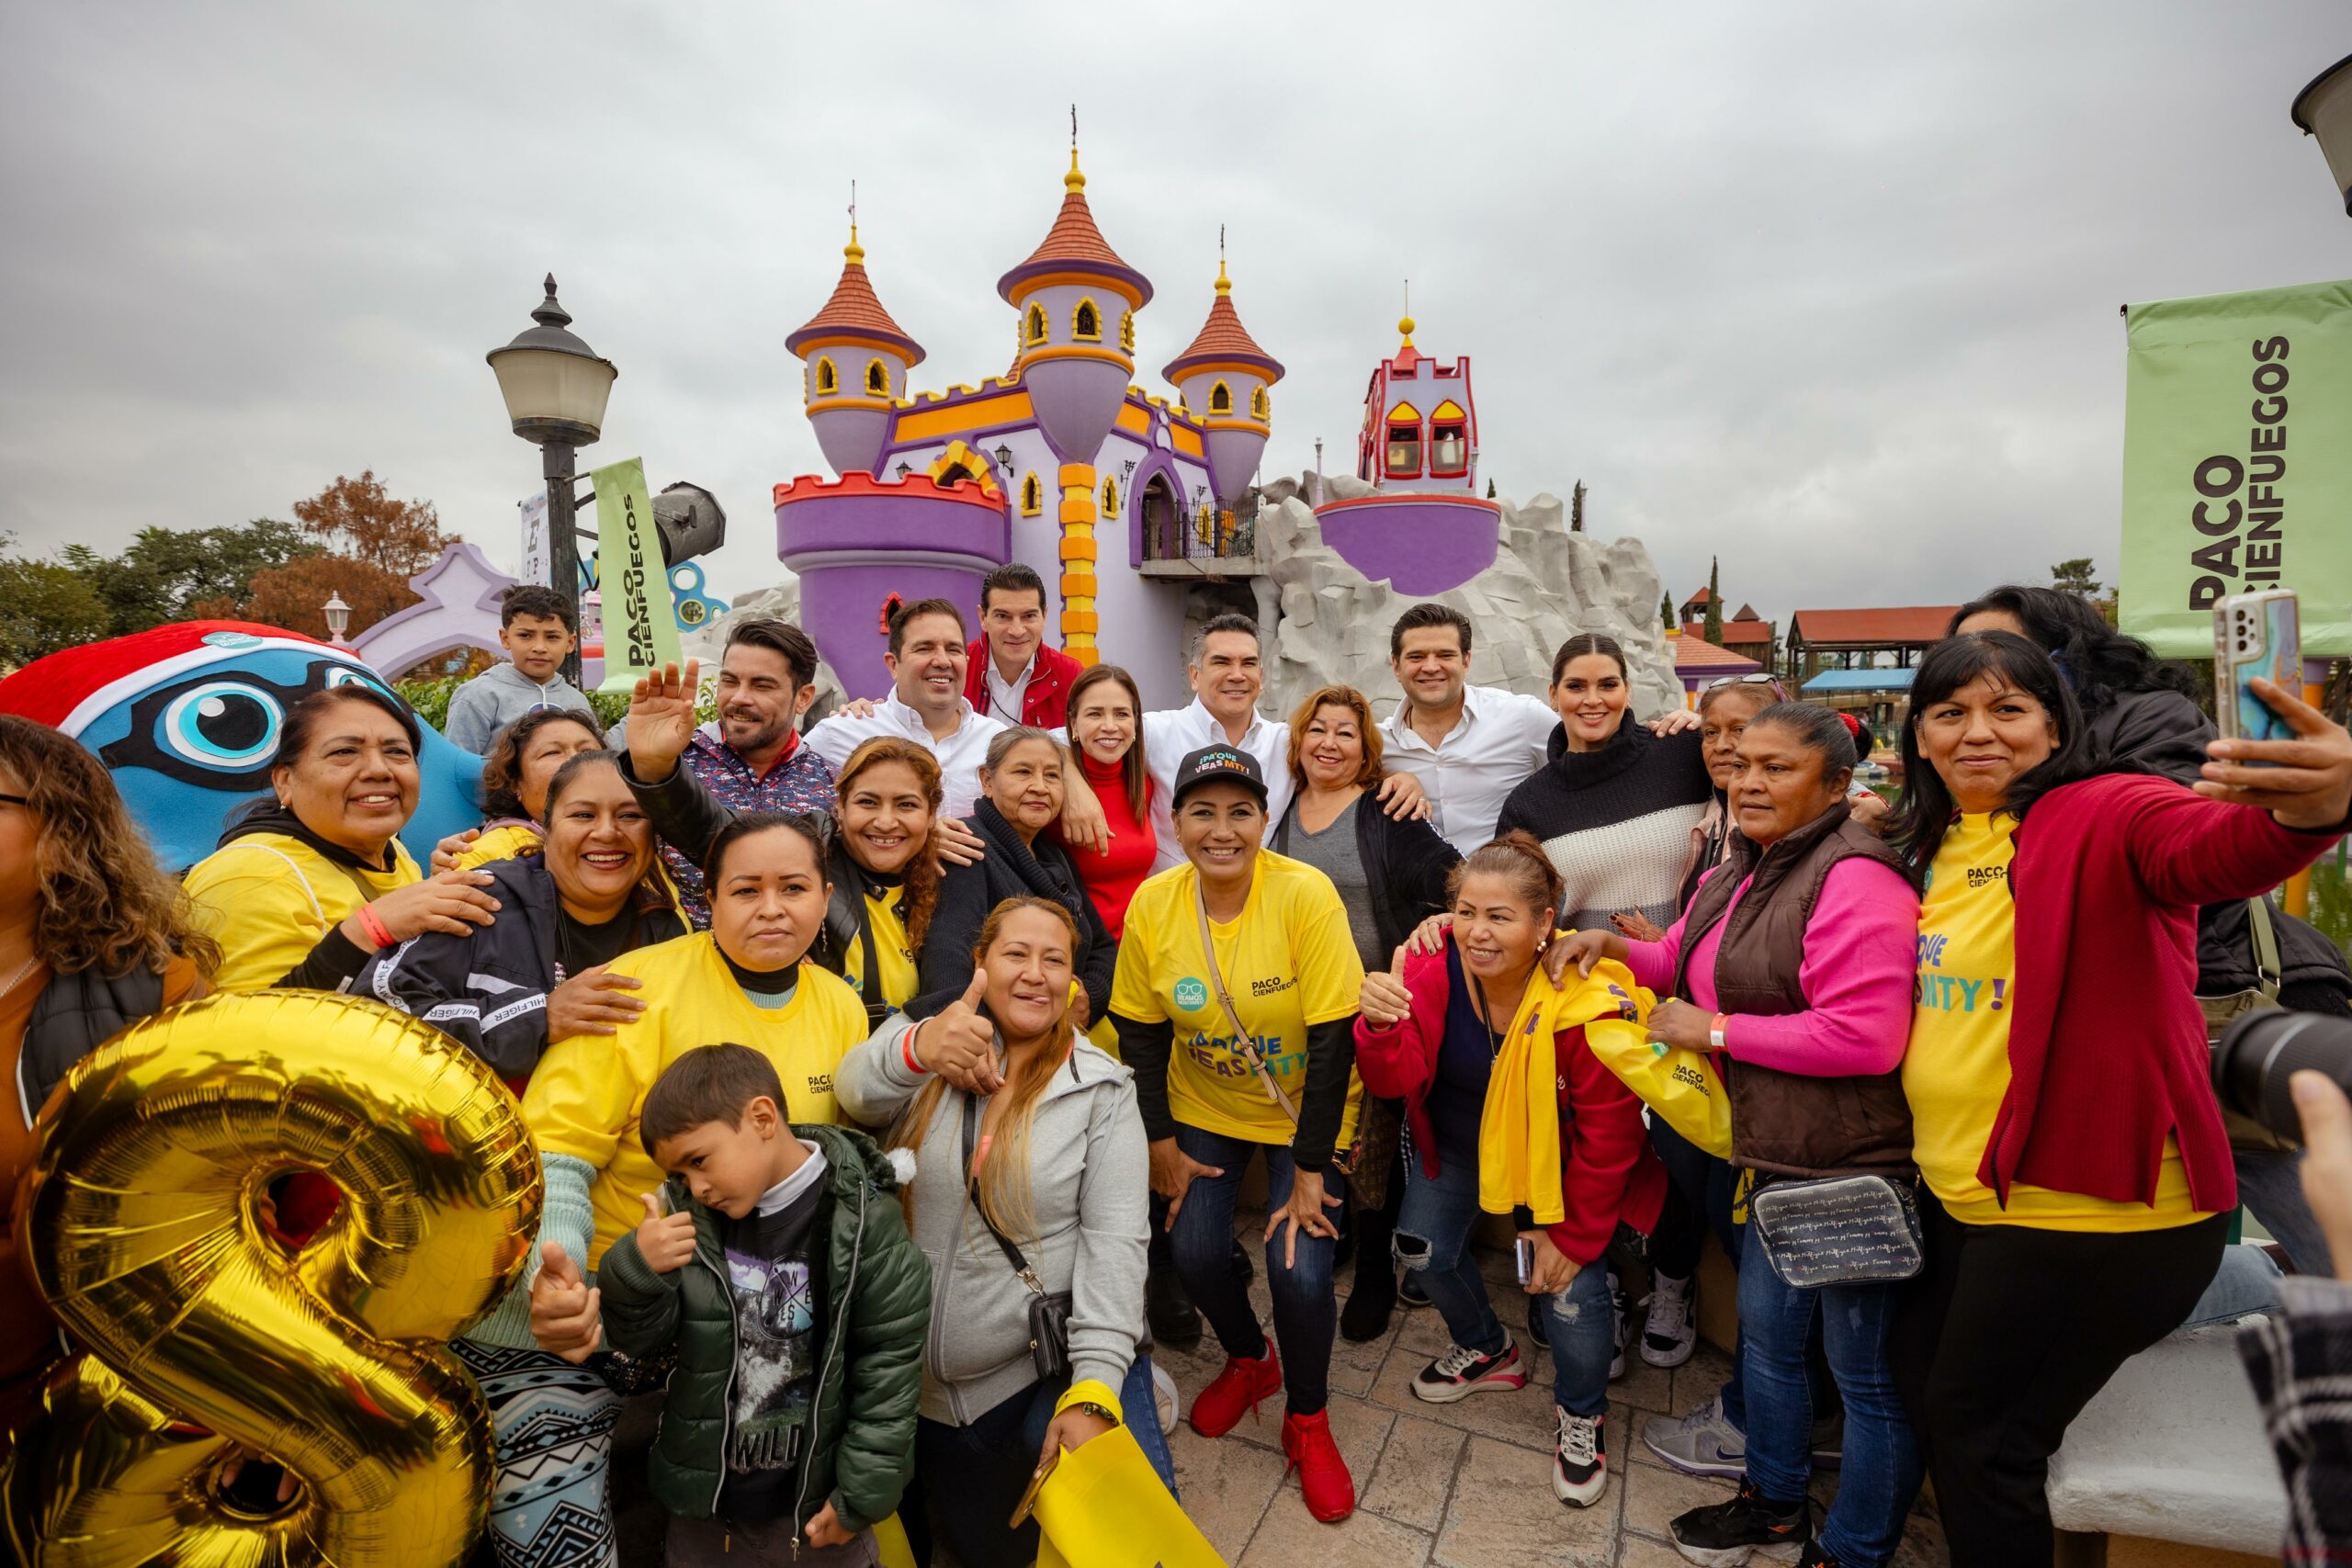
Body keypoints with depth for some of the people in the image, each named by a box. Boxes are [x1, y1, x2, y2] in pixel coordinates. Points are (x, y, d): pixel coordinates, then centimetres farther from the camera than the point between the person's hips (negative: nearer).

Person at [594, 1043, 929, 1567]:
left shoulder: (861, 1219, -20)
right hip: (704, 1501, 4)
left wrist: (864, 1492, -10)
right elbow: (638, 1338, 0)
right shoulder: (688, 1213, -8)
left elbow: (889, 1365, -13)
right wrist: (637, 1269, -19)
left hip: (818, 1501, -3)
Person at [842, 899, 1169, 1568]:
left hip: (1059, 1357, -2)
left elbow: (1113, 1238, -12)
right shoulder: (927, 1053, -4)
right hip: (930, 1382, 2)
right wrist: (917, 1049, -48)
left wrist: (1092, 1390, -23)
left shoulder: (1103, 1090, -6)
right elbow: (857, 1089, -25)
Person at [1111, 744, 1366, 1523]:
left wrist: (1310, 1168, -18)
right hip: (1204, 1107, 3)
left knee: (1299, 1266, -12)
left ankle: (1307, 1421, 21)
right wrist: (1161, 1142, -1)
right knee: (1194, 1250, -6)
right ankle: (1249, 1362, 31)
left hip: (1305, 1109, -3)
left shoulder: (1306, 894, -26)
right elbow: (1141, 1031, -4)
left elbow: (1333, 1038, -22)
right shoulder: (1152, 904, -16)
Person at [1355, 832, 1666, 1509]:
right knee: (1423, 1247, 8)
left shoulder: (1587, 1000, -32)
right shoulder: (1432, 967, -26)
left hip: (1554, 1156, -3)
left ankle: (1582, 1414, 26)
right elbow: (1397, 1080, -25)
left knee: (1572, 1284, -9)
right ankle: (1487, 1350, 42)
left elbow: (1607, 1135, -19)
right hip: (1457, 1139, 4)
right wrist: (1381, 1026, -48)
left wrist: (1574, 1234, -10)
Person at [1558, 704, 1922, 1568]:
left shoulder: (1854, 880, -22)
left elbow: (1866, 1037, -29)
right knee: (1766, 1330, 25)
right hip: (1775, 1155, 10)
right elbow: (1694, 965, 24)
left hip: (1855, 1169, -10)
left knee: (1866, 1368, 10)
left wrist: (1716, 1032, -21)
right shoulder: (1738, 873, 8)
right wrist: (1617, 946, 6)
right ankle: (1775, 1499, 47)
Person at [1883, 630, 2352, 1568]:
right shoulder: (1931, 848, 5)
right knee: (1919, 1385, 25)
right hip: (1957, 1194, 7)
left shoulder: (2105, 816, -16)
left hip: (2089, 1211, -7)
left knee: (1979, 1436, 9)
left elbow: (2213, 849, -39)